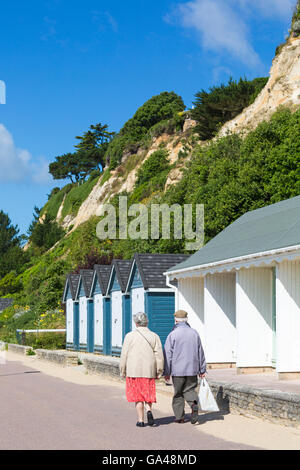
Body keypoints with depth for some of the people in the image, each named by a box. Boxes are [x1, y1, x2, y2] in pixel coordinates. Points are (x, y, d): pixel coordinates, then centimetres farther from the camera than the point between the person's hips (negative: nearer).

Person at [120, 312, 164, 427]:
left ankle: (140, 420, 5)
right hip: (149, 370, 2)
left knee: (137, 396, 6)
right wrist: (159, 371, 6)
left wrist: (122, 371, 7)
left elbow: (124, 354, -1)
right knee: (148, 394, 15)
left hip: (134, 370, -2)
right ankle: (149, 410, -11)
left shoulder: (130, 336, -1)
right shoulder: (154, 336, 4)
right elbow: (159, 354, 0)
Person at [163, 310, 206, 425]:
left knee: (178, 393, 8)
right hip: (192, 369, 3)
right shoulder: (194, 333, 6)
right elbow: (200, 353, 11)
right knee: (189, 390, 11)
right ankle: (194, 404, -17)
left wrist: (167, 372, -1)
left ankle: (179, 417, 11)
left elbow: (168, 355, -6)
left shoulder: (173, 334, -6)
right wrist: (202, 370, 18)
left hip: (177, 370, -3)